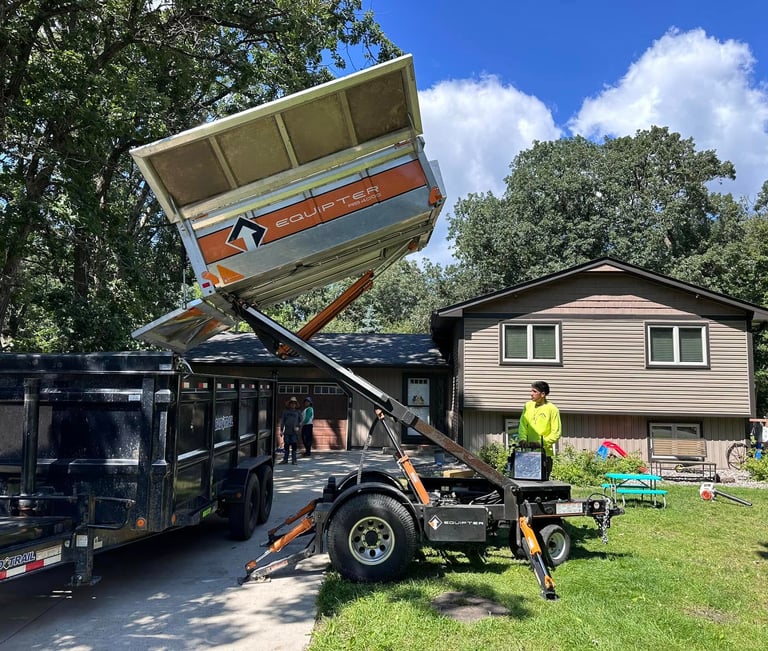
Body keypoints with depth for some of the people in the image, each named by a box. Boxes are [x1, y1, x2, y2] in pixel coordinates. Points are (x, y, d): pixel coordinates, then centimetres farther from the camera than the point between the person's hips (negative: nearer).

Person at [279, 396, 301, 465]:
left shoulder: (298, 412, 8)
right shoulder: (285, 412, 9)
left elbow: (301, 421, 11)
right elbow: (282, 421, 9)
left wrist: (298, 427, -5)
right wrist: (281, 430, 4)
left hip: (294, 432, -1)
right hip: (287, 432, 1)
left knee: (294, 446, -2)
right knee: (286, 446, 5)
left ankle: (294, 460, 5)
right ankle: (285, 459, 14)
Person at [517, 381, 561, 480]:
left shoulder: (552, 409, -7)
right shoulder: (528, 405, 7)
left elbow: (556, 433, -7)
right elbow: (522, 425, 10)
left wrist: (542, 443, -16)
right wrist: (522, 439, -6)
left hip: (544, 453, -4)